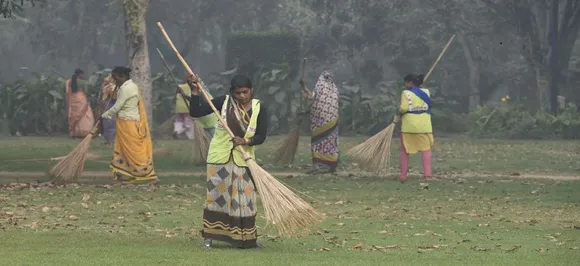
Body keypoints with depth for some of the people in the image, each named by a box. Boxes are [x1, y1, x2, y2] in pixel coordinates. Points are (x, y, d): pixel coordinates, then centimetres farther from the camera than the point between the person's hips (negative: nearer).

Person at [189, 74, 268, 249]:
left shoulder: (259, 108, -4)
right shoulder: (224, 102, -6)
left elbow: (261, 136, -6)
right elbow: (195, 112, -6)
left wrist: (246, 141, -24)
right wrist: (195, 92, -18)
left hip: (243, 159, 1)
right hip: (220, 156, -1)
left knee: (244, 197, 4)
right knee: (216, 194, 0)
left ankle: (246, 238, 14)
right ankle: (209, 236, 6)